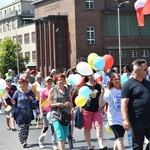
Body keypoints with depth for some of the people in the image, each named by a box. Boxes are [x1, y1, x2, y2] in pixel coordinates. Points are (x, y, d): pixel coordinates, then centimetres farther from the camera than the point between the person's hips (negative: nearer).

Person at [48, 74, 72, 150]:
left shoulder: (67, 90, 12)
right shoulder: (53, 90, 2)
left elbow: (71, 104, 17)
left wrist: (69, 103, -6)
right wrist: (57, 104, -16)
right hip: (56, 115, -4)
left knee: (64, 137, 6)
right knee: (61, 136, -16)